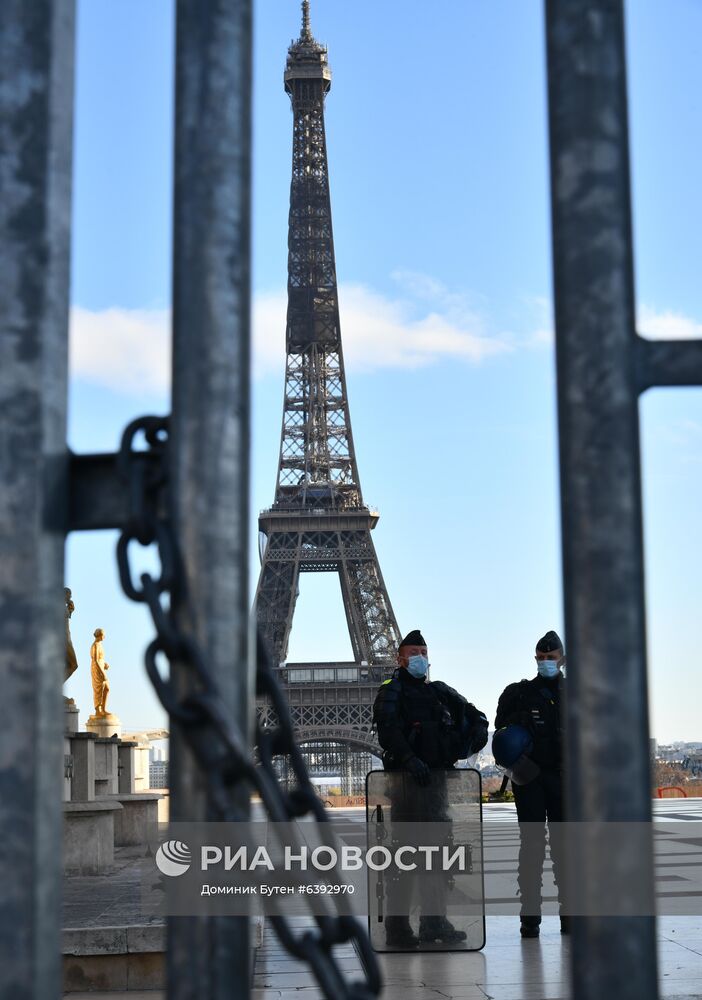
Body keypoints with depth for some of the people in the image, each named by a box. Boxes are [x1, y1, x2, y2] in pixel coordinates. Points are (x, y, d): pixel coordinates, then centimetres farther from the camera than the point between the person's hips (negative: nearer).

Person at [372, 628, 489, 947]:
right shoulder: (391, 692, 2)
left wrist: (467, 742, 6)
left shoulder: (440, 692, 20)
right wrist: (410, 759, -28)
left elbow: (477, 718, 26)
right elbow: (388, 732, -14)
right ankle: (398, 929, -5)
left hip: (436, 777, 7)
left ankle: (433, 923, 15)